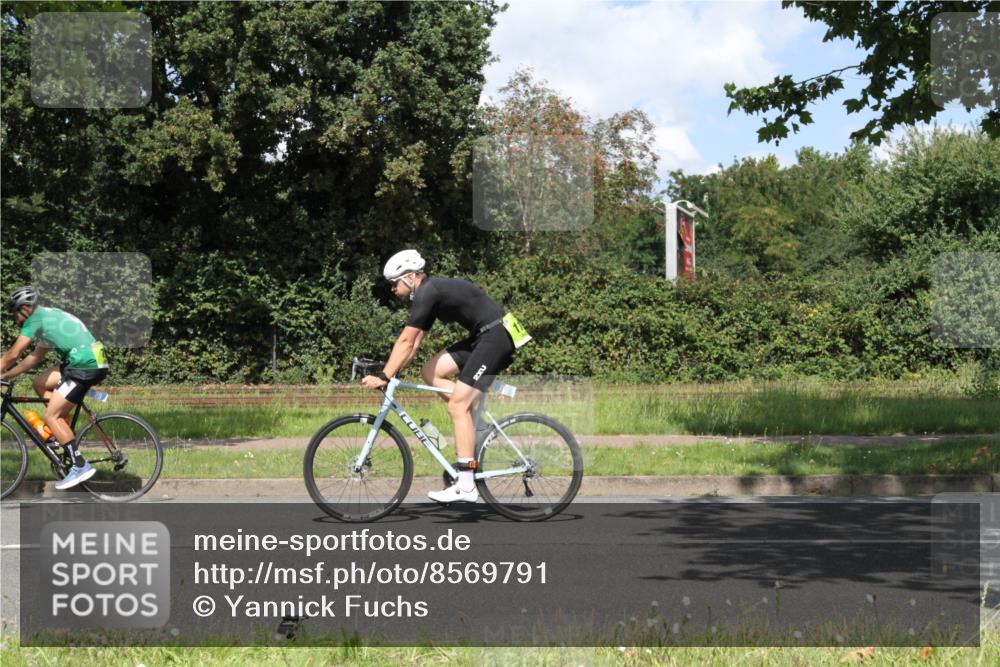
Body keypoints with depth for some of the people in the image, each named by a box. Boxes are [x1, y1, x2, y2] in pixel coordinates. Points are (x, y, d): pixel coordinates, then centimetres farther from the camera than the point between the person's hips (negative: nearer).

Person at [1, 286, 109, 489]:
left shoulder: (36, 319, -4)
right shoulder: (48, 316, 24)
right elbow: (35, 357, 29)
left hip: (86, 366, -9)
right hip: (91, 362, 9)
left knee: (50, 416, -5)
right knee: (39, 383, 17)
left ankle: (80, 466, -7)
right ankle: (64, 431, 17)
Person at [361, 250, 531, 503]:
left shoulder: (427, 293, -13)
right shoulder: (431, 292, 16)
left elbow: (406, 341, -16)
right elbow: (414, 342, 19)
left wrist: (383, 376, -13)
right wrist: (391, 372, 14)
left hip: (496, 336, -10)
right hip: (482, 337, 10)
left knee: (456, 406, -11)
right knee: (429, 372, 8)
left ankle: (466, 487, -11)